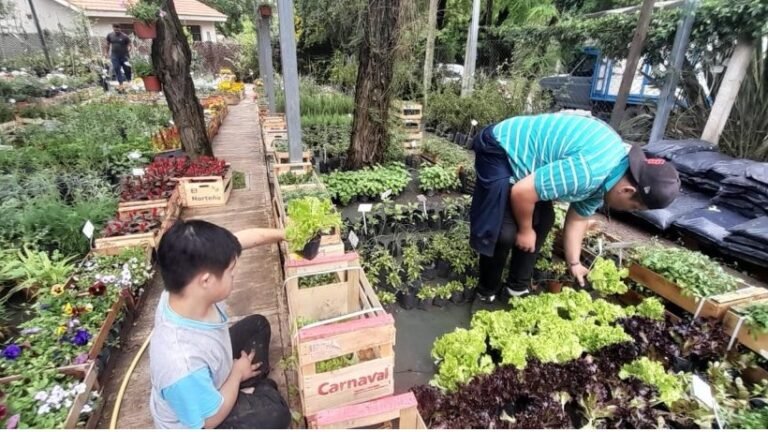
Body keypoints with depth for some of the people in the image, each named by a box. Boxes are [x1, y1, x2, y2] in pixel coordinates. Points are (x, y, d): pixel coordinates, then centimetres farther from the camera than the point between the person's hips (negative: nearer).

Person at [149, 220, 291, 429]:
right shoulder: (183, 364, -48)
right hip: (198, 420, -6)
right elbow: (211, 419, -27)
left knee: (257, 324, 14)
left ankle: (251, 389, 23)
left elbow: (242, 238, -16)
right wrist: (238, 372, -12)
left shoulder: (188, 289, -30)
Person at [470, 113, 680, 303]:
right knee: (505, 232, -16)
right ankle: (488, 292, 9)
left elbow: (579, 217, 12)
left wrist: (574, 263, 14)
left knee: (543, 219, 11)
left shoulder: (602, 175, 0)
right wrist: (525, 230, -12)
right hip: (499, 150, -10)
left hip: (523, 151, 10)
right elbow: (521, 192, -29)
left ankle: (517, 287, 23)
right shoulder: (588, 171, -32)